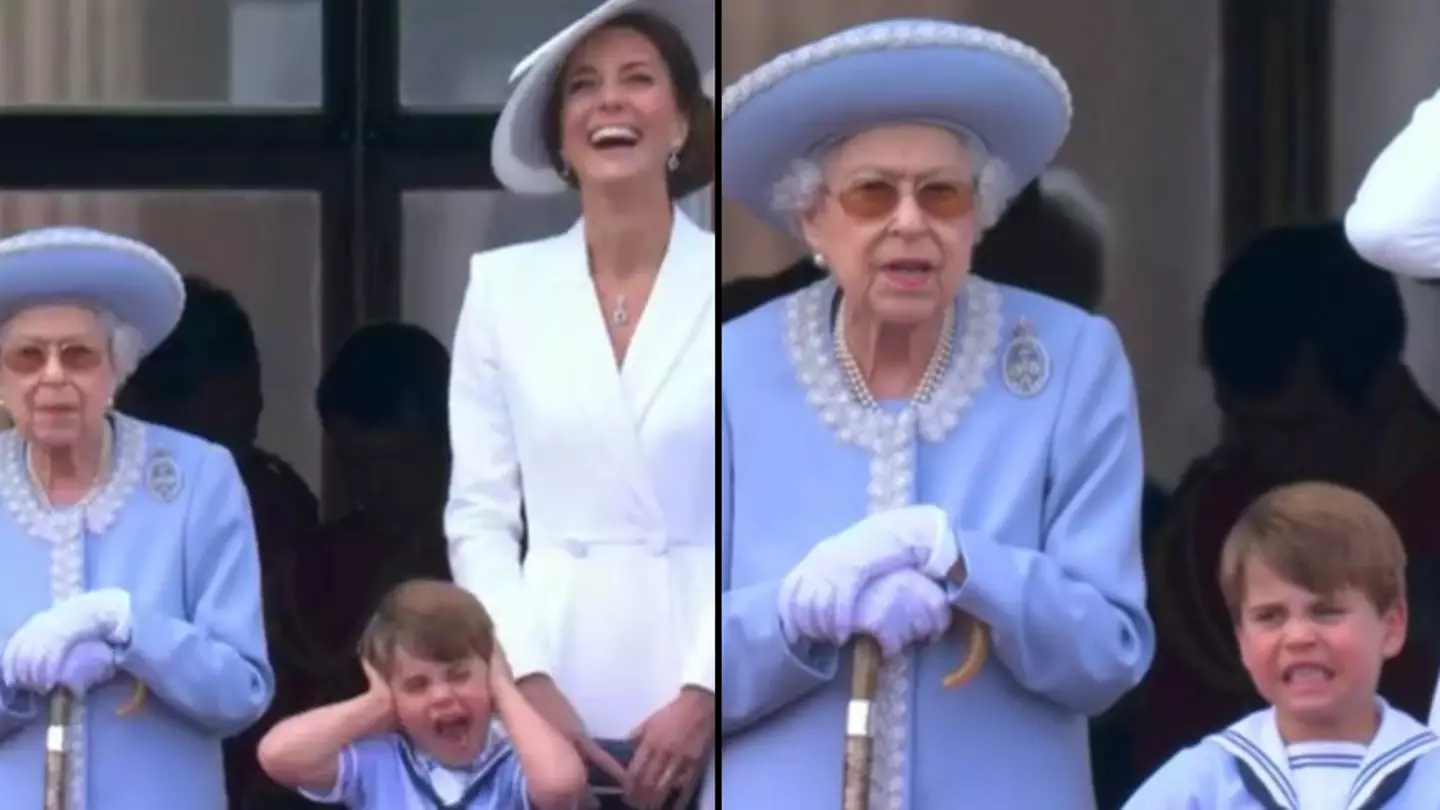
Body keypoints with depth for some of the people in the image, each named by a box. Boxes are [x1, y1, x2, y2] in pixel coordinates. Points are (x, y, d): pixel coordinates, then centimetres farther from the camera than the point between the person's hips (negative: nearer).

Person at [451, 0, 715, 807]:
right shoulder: (503, 286, 5)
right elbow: (478, 514, 5)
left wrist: (704, 693, -11)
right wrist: (528, 683, -6)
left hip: (701, 701, -1)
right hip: (555, 700, 1)